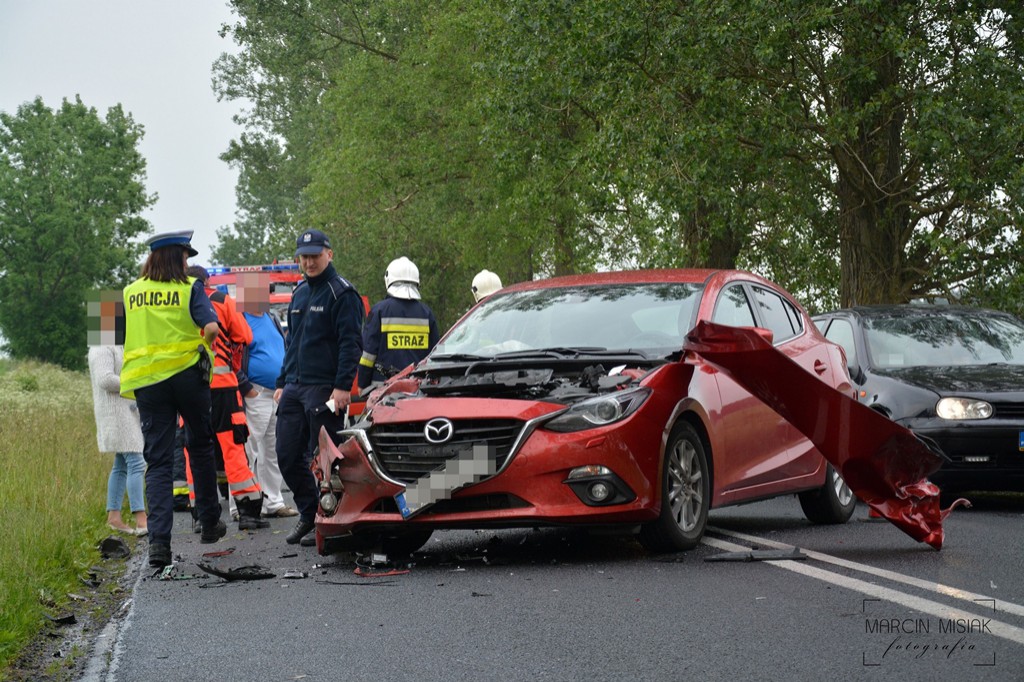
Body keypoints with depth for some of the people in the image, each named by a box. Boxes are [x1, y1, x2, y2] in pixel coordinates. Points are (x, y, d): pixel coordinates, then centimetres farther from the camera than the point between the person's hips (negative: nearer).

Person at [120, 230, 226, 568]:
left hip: (146, 381, 2)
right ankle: (209, 523, 27)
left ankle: (158, 540, -14)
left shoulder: (131, 293, 9)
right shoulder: (190, 288, -3)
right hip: (187, 373, -2)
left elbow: (127, 337, 13)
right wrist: (204, 345, 6)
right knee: (201, 448, 19)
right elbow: (211, 327, -13)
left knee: (158, 461, 0)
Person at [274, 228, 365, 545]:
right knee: (287, 457, 6)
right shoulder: (299, 293, 18)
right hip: (294, 388, 8)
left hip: (324, 389, -8)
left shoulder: (341, 293, -6)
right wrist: (282, 383, 20)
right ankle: (309, 514, 20)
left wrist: (343, 386, -21)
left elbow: (351, 344, -13)